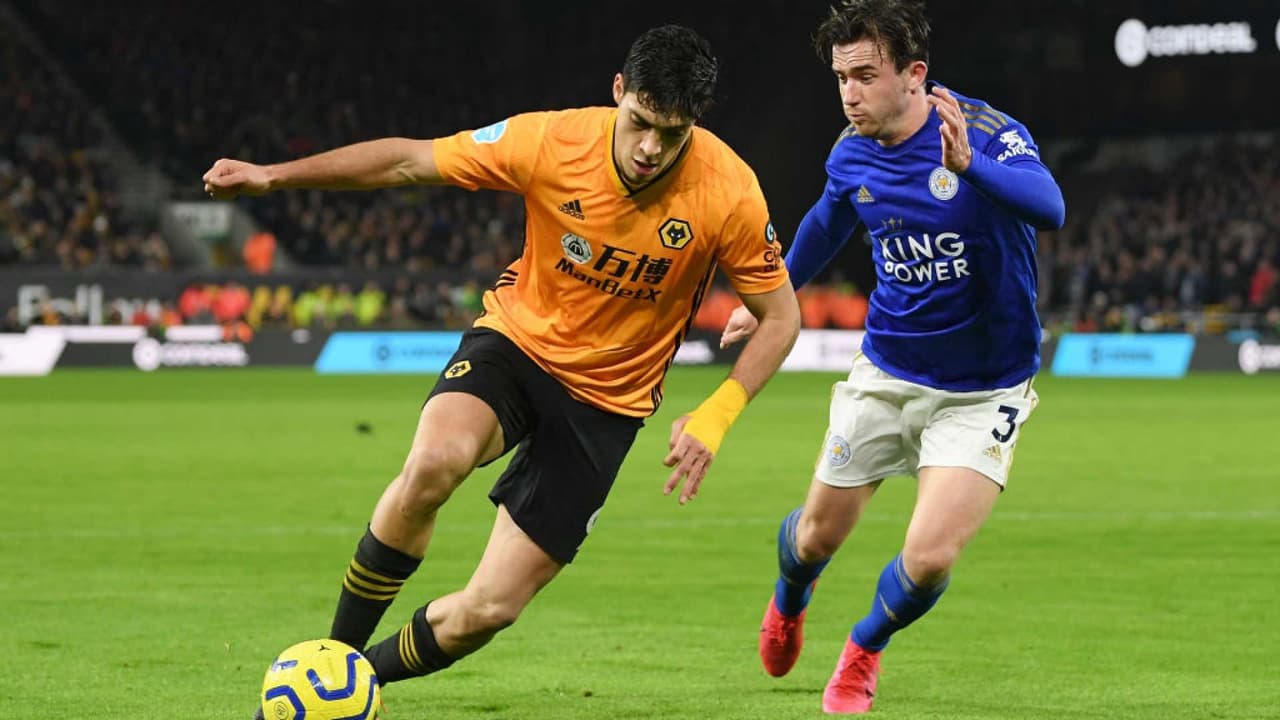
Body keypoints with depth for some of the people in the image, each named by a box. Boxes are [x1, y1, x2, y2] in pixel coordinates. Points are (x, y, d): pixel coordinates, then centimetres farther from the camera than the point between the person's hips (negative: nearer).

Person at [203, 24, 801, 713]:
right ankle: (335, 654, -16)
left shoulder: (729, 194, -20)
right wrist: (273, 176, -9)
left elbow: (780, 319, -7)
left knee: (487, 610, -6)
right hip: (517, 340, 0)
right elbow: (410, 161, -7)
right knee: (433, 463, -35)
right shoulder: (552, 141, -19)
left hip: (606, 399, 0)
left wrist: (713, 418, -21)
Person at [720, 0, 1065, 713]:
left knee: (930, 558, -15)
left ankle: (866, 647, 19)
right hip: (887, 377, 4)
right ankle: (790, 599, 52)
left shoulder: (989, 133, -23)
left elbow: (1049, 206, -43)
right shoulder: (852, 154, -6)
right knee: (817, 536, 13)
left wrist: (970, 165, -61)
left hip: (983, 394, -4)